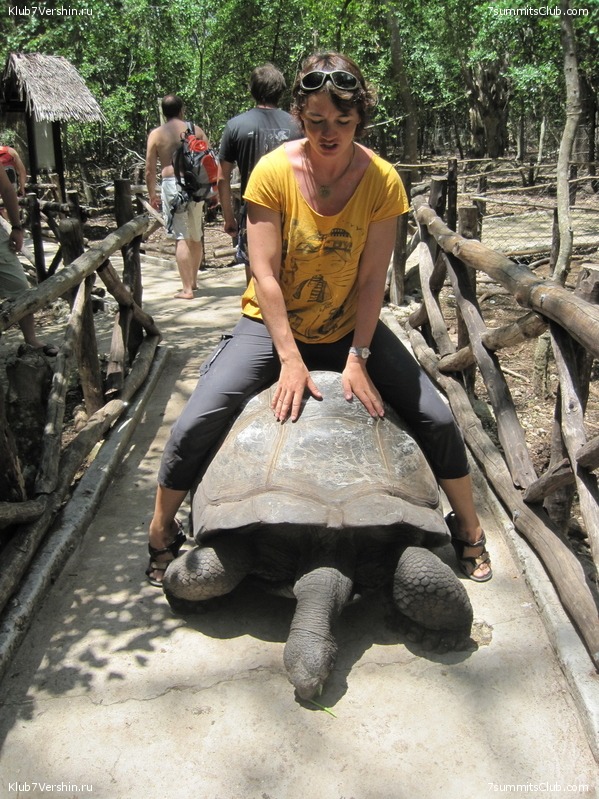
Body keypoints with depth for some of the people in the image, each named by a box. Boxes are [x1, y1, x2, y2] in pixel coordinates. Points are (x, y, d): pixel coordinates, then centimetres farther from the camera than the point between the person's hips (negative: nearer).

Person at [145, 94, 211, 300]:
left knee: (181, 237, -3)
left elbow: (150, 170, 2)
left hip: (171, 184, -2)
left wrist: (152, 195, 13)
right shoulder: (196, 130, 7)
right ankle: (193, 280, 30)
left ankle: (187, 289, -7)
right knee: (196, 236, 15)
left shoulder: (156, 134, 3)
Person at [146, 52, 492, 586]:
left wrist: (358, 357, -19)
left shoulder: (381, 180, -12)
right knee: (194, 427, -15)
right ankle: (161, 533, 12)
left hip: (350, 328, 2)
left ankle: (470, 531, 18)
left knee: (436, 418, -6)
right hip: (273, 325, -1)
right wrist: (289, 358, -23)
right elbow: (265, 274, -18)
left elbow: (372, 279, -12)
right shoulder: (273, 172, -16)